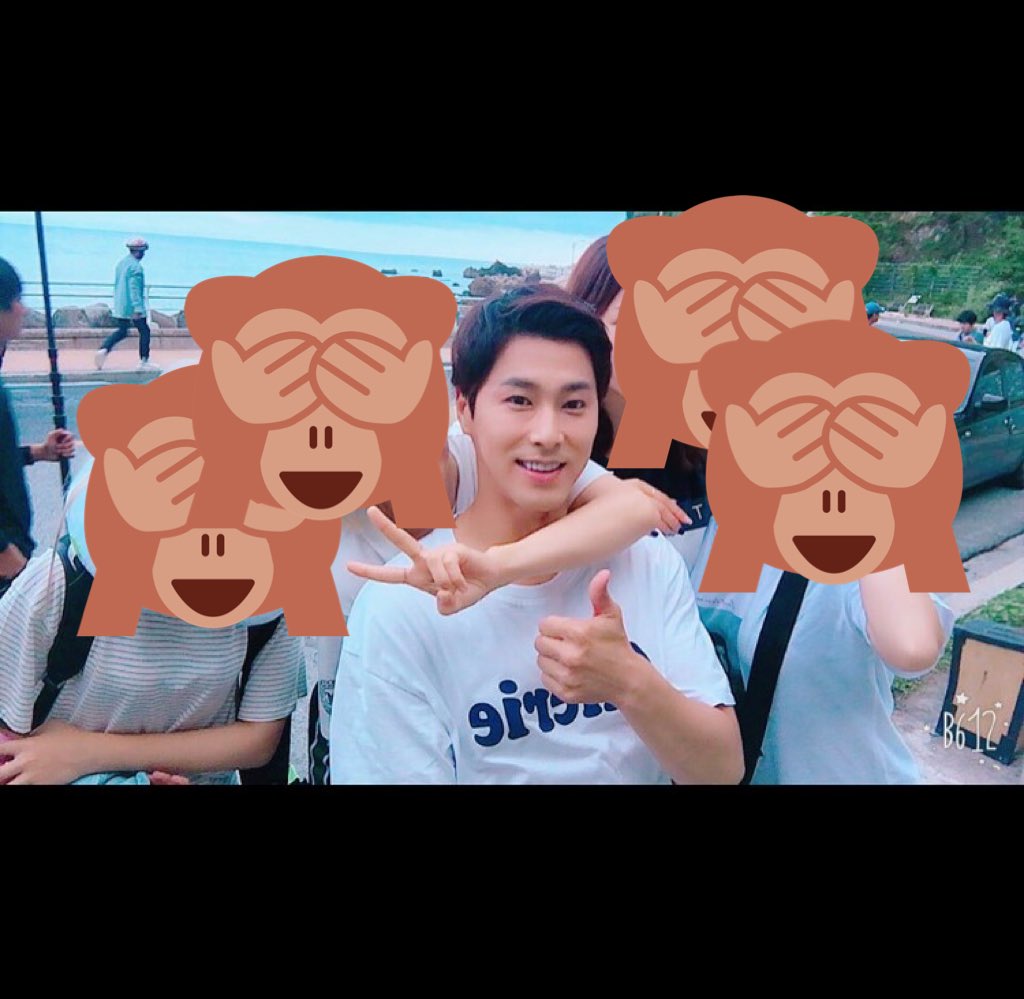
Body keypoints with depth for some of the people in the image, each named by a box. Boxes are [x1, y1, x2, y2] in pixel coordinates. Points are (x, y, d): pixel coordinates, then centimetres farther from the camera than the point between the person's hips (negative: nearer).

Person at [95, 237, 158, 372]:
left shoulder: (121, 262, 12)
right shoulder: (135, 266, -16)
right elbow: (134, 288, -23)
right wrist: (137, 309, -25)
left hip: (119, 306, 8)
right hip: (132, 306, -8)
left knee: (121, 331, 17)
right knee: (144, 331, 5)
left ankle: (104, 350, -4)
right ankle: (144, 362, 8)